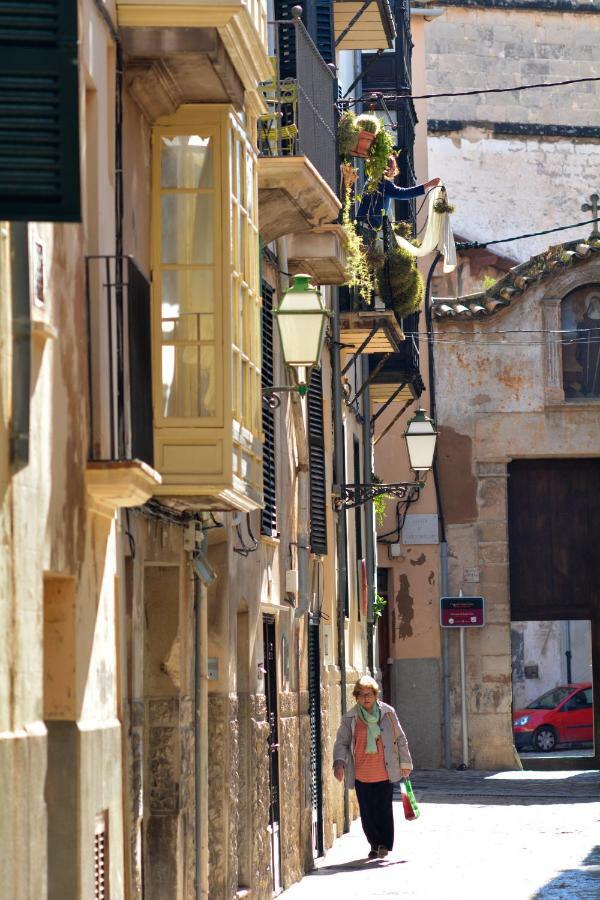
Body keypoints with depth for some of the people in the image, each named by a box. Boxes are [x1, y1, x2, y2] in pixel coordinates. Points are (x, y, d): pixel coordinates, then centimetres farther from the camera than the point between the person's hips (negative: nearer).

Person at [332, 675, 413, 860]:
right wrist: (339, 762, -13)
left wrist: (405, 763, 12)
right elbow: (341, 742, 5)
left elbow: (400, 739, 10)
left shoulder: (388, 713, 2)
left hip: (385, 774, -1)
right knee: (367, 812, 4)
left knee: (384, 809, -6)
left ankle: (384, 845, 4)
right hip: (361, 774, 1)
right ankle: (375, 844, 20)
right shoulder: (350, 718, 2)